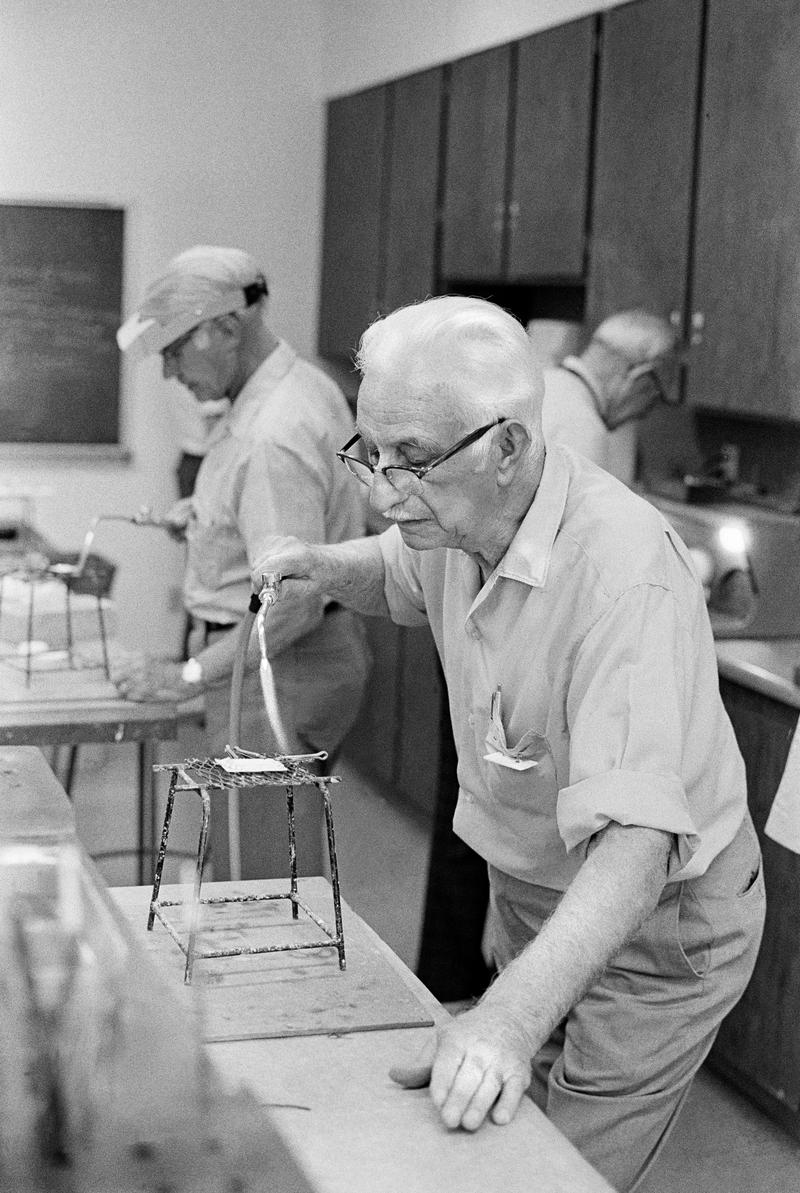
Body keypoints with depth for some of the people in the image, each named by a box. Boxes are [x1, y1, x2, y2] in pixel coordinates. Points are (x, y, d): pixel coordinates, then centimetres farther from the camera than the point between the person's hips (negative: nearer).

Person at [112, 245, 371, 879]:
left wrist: (190, 676, -22)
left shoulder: (277, 434, -26)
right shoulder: (303, 384, 7)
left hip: (282, 663, -11)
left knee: (261, 881, -3)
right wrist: (210, 512, 14)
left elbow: (293, 601, -29)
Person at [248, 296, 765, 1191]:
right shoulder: (455, 511, -10)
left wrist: (511, 1016, -57)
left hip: (653, 924, -7)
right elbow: (402, 576, 16)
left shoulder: (623, 572, -36)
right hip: (527, 890, 8)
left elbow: (633, 842, -44)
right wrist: (329, 570, -7)